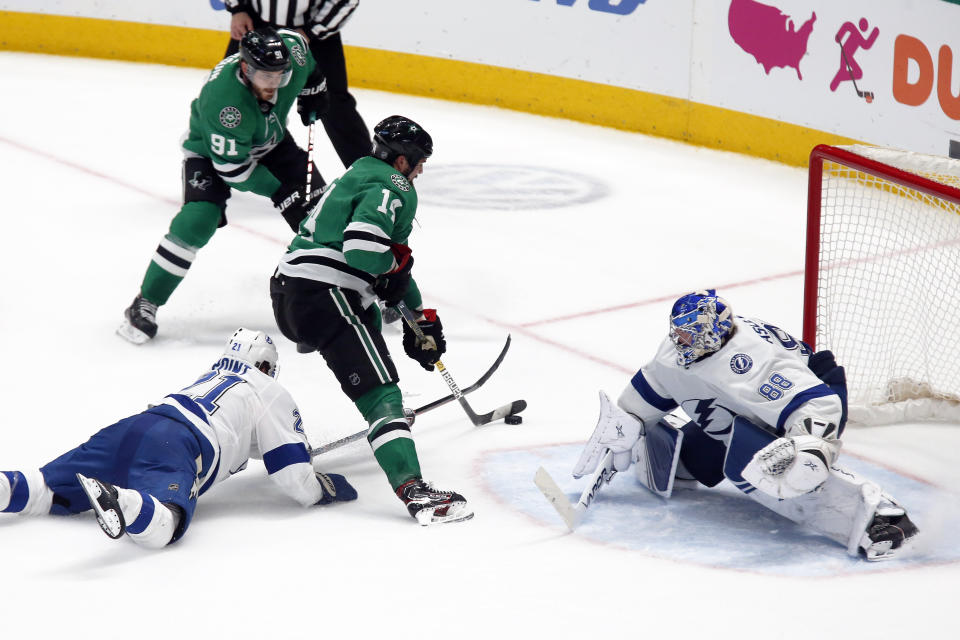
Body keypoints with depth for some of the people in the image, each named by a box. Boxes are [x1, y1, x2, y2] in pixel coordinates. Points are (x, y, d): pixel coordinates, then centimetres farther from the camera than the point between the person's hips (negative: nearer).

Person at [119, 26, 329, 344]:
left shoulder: (291, 50, -27)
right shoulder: (223, 100, -41)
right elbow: (232, 166, -31)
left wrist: (312, 91, 6)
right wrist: (277, 190, -26)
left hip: (270, 141, 6)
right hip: (211, 149, -6)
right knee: (198, 220, -25)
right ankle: (145, 304, -13)